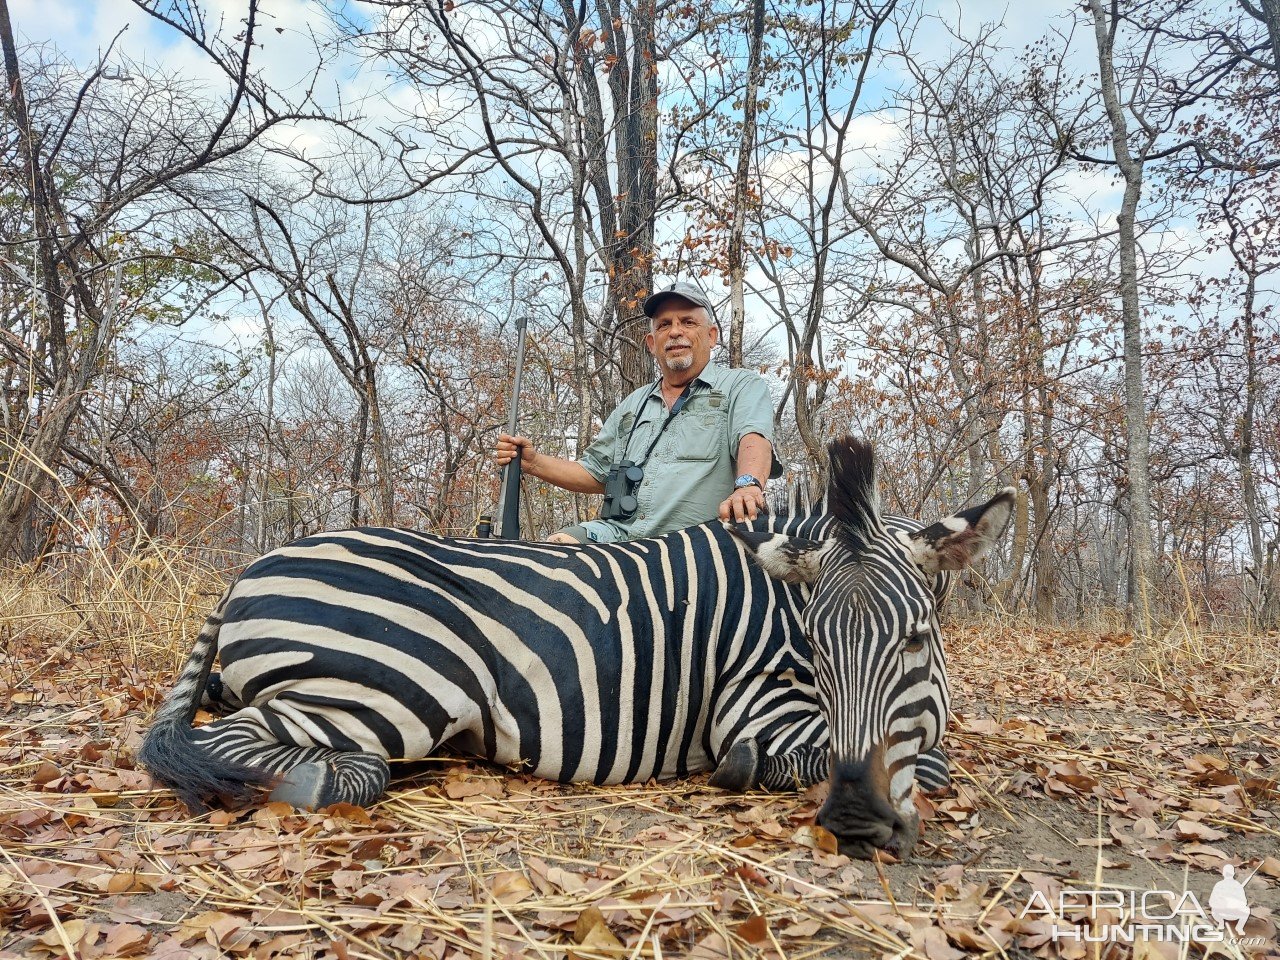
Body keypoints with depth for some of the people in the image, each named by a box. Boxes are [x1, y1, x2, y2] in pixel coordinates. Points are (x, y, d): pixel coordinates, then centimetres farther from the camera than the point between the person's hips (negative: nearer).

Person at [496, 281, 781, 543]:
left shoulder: (741, 387, 9)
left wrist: (748, 485, -36)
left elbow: (753, 438, -13)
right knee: (558, 543, -24)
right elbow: (594, 472, 31)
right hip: (616, 532, 5)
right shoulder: (634, 404, 28)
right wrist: (534, 462, 15)